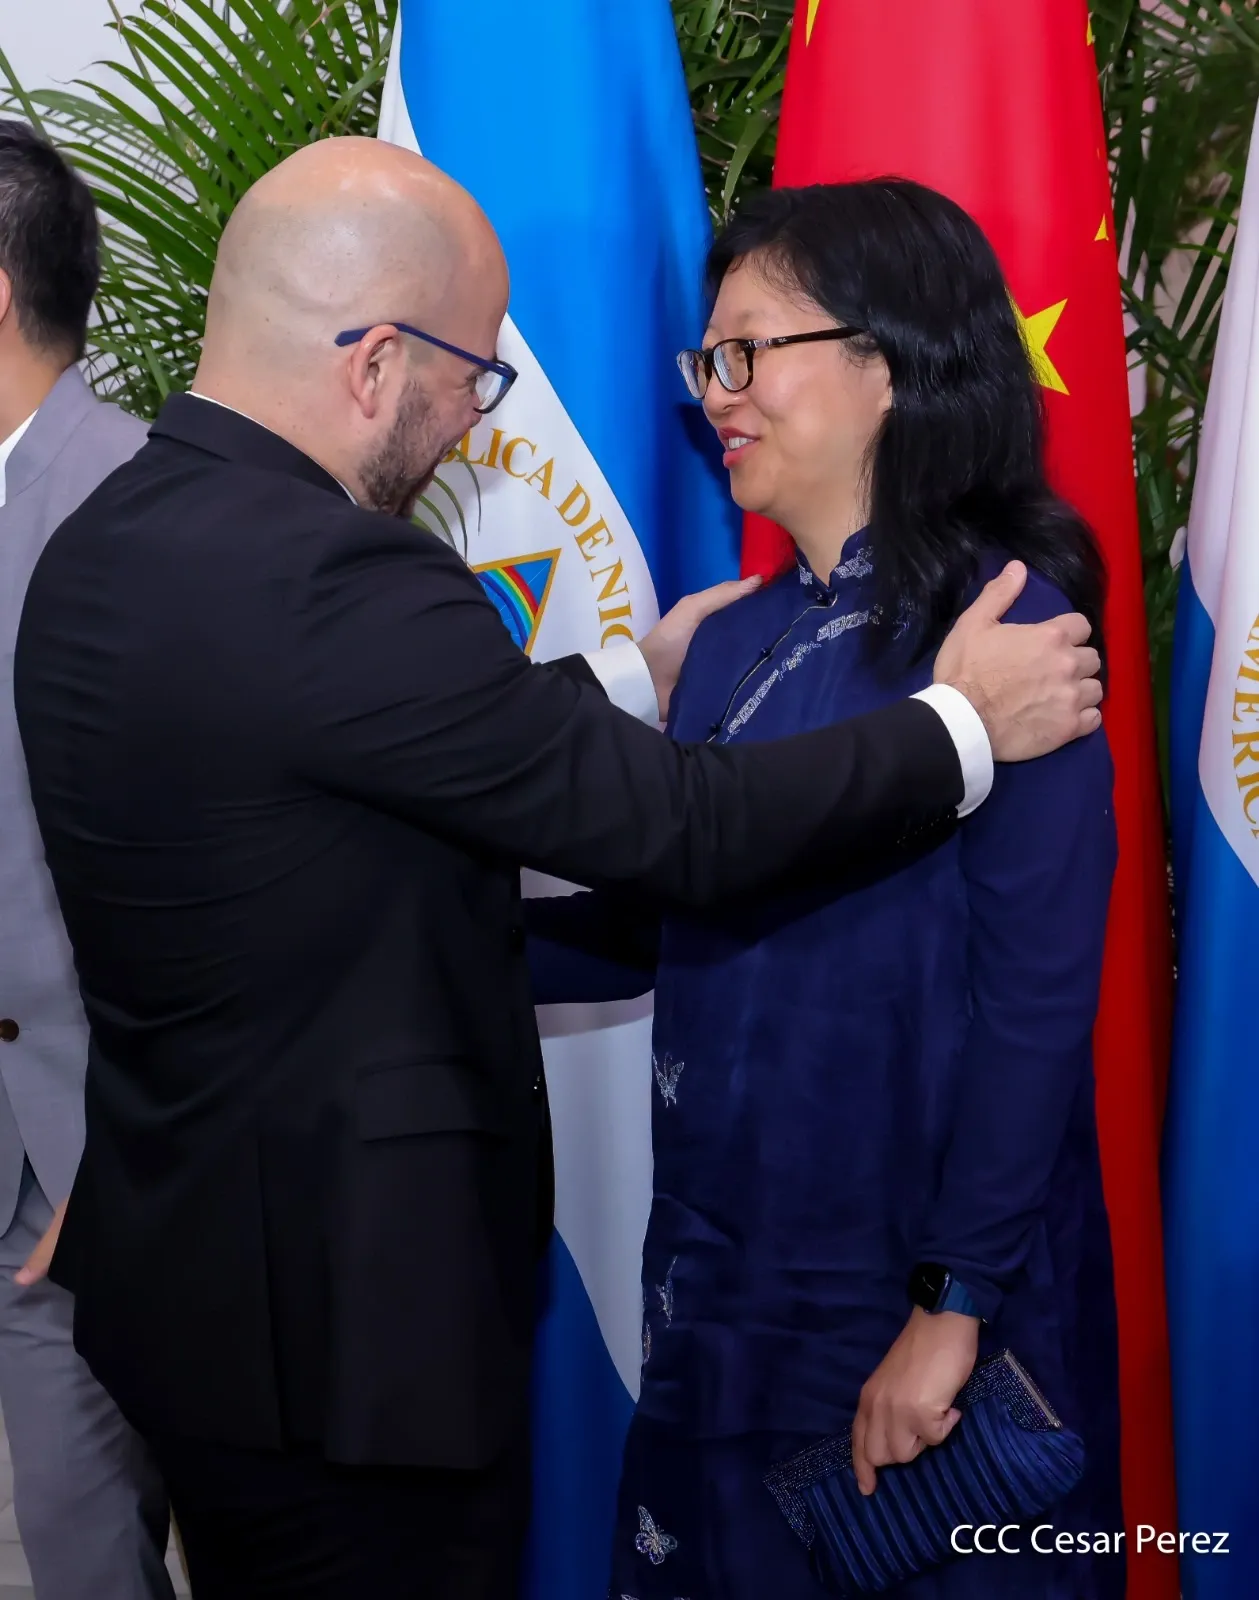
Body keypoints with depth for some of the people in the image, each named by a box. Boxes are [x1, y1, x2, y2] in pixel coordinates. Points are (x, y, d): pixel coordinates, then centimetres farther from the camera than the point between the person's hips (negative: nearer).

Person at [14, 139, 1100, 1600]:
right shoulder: (330, 584, -27)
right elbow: (684, 824, -22)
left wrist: (636, 677, 14)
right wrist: (964, 723, -8)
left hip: (175, 1266, 9)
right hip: (345, 1315, -9)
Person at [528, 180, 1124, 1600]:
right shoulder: (738, 643, 7)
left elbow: (1037, 992, -18)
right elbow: (656, 928, 11)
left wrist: (955, 1305, -19)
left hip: (923, 1281, -6)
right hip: (725, 1271, 7)